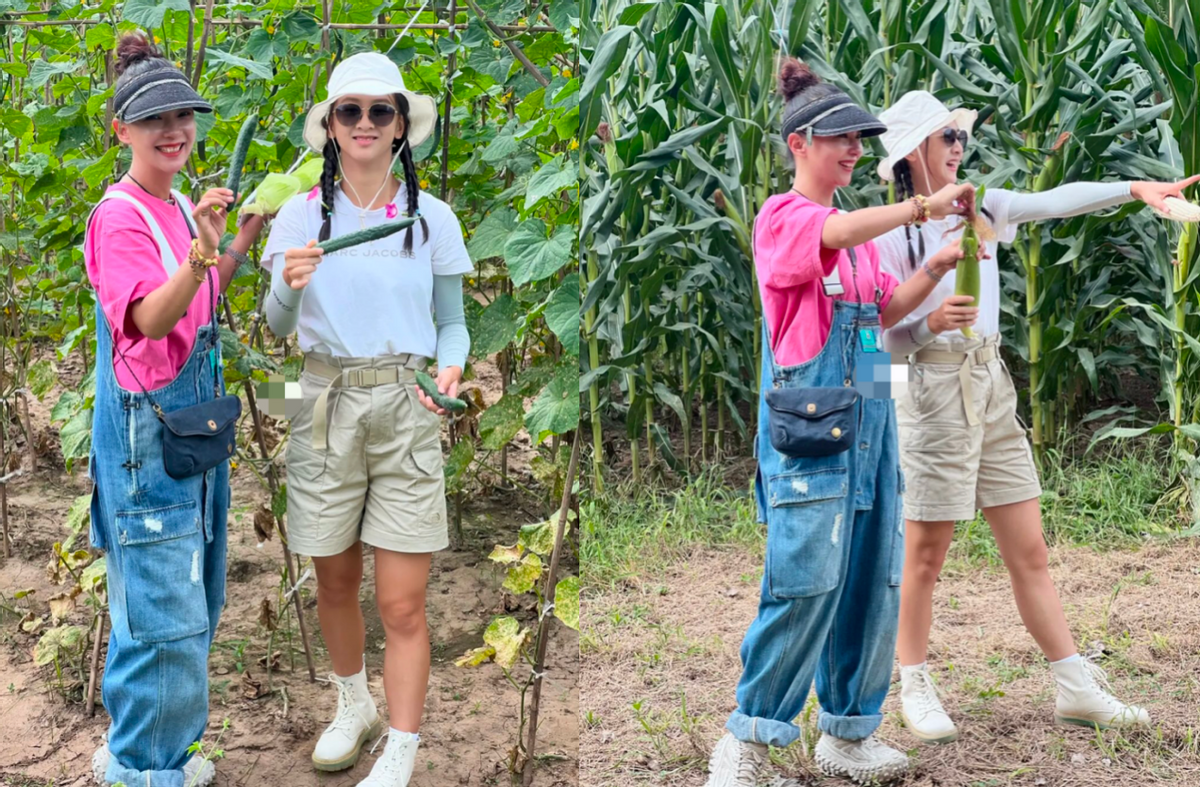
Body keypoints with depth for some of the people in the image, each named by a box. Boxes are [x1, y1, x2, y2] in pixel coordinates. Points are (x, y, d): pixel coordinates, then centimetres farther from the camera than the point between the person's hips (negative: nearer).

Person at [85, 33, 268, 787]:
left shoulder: (181, 207, 9)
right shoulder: (119, 218, -16)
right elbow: (152, 318, -29)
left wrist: (243, 242, 12)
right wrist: (200, 252, -43)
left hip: (195, 416, 9)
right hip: (145, 425, -9)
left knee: (194, 597, 16)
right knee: (164, 607, -6)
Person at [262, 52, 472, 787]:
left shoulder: (432, 217, 0)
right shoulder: (301, 214, 1)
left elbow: (452, 322, 7)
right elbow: (277, 326, 1)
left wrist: (451, 369, -15)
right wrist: (290, 285, -22)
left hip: (407, 407, -1)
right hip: (327, 403, 2)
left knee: (403, 604, -5)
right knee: (335, 583, 15)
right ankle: (355, 707, 40)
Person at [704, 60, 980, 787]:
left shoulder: (860, 230, 19)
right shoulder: (783, 217, -5)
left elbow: (886, 310, 20)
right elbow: (837, 233, -25)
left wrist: (936, 270, 4)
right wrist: (924, 205, -28)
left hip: (869, 421, 8)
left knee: (874, 580, 7)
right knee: (807, 581, -13)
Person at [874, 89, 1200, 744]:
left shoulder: (979, 207, 9)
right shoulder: (893, 235, -8)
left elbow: (1057, 200, -1)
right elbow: (881, 339, -10)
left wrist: (1133, 188, -11)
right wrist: (930, 324, -28)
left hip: (991, 386, 6)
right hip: (931, 390, -6)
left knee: (1028, 550, 8)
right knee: (925, 557, 2)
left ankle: (1076, 688, 14)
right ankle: (916, 689, 17)